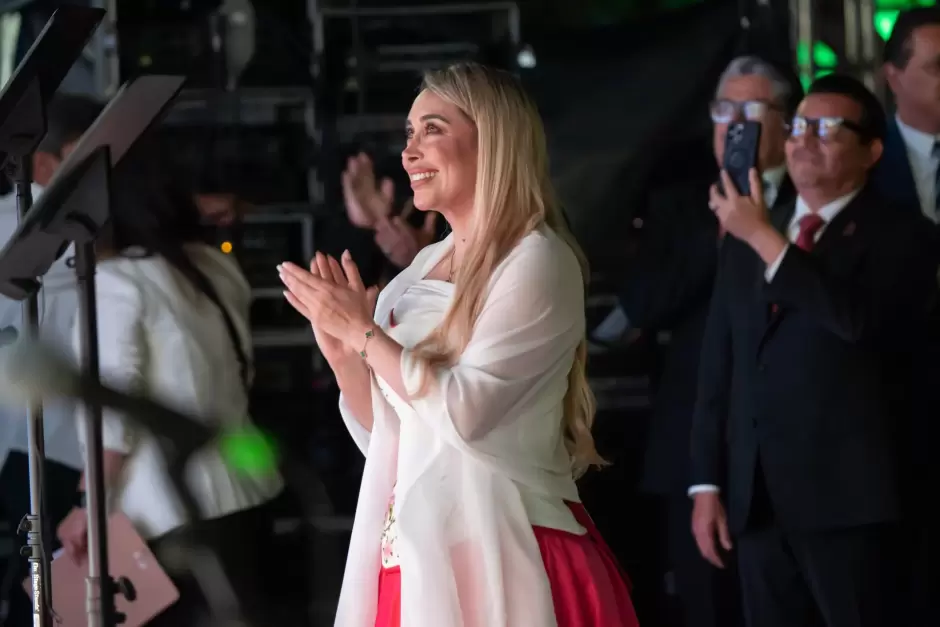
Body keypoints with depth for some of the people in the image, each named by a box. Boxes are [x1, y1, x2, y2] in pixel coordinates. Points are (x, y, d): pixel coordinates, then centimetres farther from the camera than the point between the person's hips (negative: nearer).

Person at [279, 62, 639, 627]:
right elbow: (384, 435, 14)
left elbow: (465, 411, -18)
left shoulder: (537, 262, -9)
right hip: (417, 551, 7)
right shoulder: (424, 268, 11)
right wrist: (343, 352, -1)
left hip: (497, 554, -7)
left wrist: (363, 331, -10)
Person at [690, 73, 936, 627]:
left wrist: (766, 238, -16)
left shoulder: (896, 237, -1)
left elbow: (859, 320, -22)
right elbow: (719, 367, 17)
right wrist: (706, 482, 11)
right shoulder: (747, 239, 16)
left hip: (847, 496, -5)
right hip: (758, 498, 6)